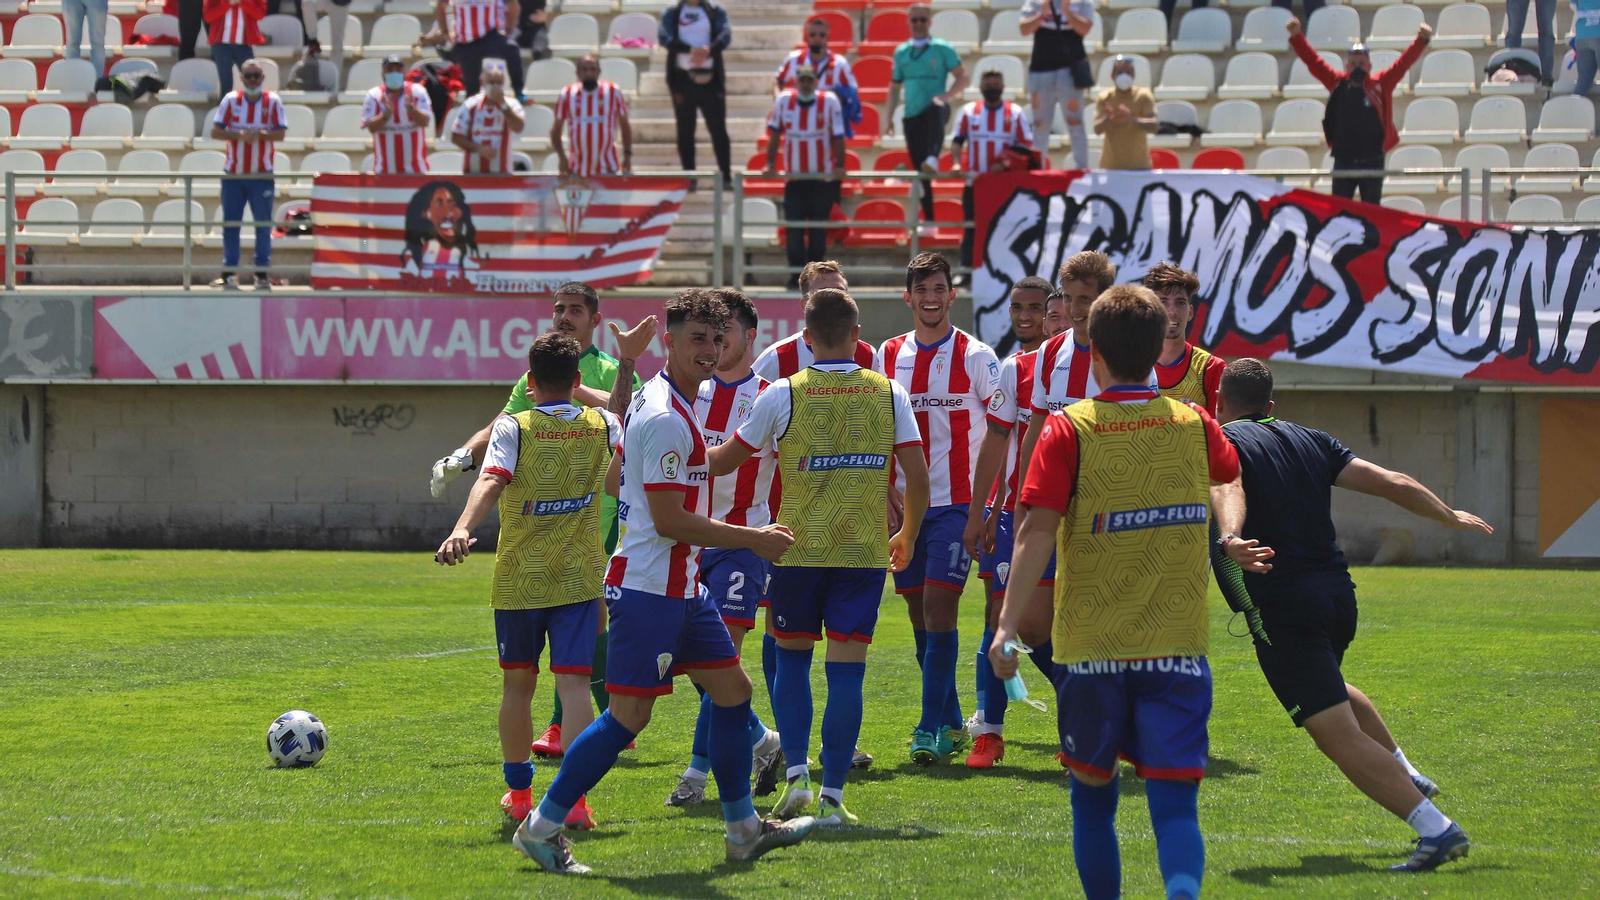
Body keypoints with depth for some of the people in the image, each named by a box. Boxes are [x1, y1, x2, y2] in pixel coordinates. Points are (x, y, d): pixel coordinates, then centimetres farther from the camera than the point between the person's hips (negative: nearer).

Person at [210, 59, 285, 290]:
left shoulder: (272, 101, 2)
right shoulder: (231, 100, 4)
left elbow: (280, 133, -3)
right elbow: (215, 132, 0)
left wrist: (259, 134, -20)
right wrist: (239, 135, -16)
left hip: (262, 174, -1)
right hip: (233, 173, 1)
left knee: (263, 224, 1)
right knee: (230, 223, 1)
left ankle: (262, 272, 7)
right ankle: (229, 273, 4)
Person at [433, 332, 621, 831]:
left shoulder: (513, 428, -7)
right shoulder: (601, 425, 4)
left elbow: (491, 481, -24)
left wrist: (462, 529, -37)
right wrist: (584, 395, 38)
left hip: (518, 579, -1)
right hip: (579, 578, 1)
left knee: (518, 683, 14)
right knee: (574, 681, -5)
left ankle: (519, 791, 24)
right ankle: (575, 795, -18)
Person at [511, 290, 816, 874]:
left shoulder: (655, 403, 13)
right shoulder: (666, 419, -19)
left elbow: (614, 478, 24)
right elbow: (669, 521, -22)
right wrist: (753, 540, -15)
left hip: (681, 586, 11)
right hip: (649, 589, -11)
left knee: (732, 689, 12)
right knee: (629, 715, -8)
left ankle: (744, 830, 19)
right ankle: (540, 827, 0)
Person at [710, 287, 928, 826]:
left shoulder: (783, 394, -3)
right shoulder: (888, 393, 1)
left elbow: (724, 461, 7)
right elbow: (918, 475, 0)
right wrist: (907, 535, 17)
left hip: (799, 550, -1)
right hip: (865, 553, 1)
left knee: (792, 657, 16)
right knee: (847, 669, 1)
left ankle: (796, 774, 3)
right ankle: (832, 796, -3)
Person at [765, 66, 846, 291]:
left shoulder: (829, 102, -7)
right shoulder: (783, 101, 0)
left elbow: (838, 136, -5)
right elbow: (775, 134, 6)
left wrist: (840, 166, -13)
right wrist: (770, 164, 0)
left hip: (823, 178, -2)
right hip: (794, 177, 2)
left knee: (818, 229, 3)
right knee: (793, 228, -3)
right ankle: (796, 274, 2)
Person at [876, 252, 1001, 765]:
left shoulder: (975, 357, -3)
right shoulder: (888, 357, 8)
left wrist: (981, 502, -11)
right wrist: (884, 495, 1)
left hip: (955, 502, -5)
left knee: (938, 606, -13)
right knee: (919, 612, 7)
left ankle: (932, 728, -10)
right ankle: (951, 723, 19)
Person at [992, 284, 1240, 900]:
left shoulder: (1068, 431, -5)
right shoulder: (1194, 425, 4)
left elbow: (1038, 530, -15)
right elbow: (1233, 473, 27)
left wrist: (1007, 624, -17)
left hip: (1090, 648, -1)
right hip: (1178, 647, 1)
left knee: (1093, 798, 17)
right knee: (1174, 804, -6)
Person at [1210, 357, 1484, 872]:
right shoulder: (1310, 441, 16)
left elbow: (1228, 490, -24)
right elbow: (1392, 484, 14)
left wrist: (1229, 539, -44)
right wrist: (1448, 516, 30)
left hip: (1282, 608, -7)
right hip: (1339, 595, 7)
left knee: (1341, 738, -10)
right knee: (1329, 689, 39)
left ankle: (1436, 829, -21)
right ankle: (1408, 778, 45)